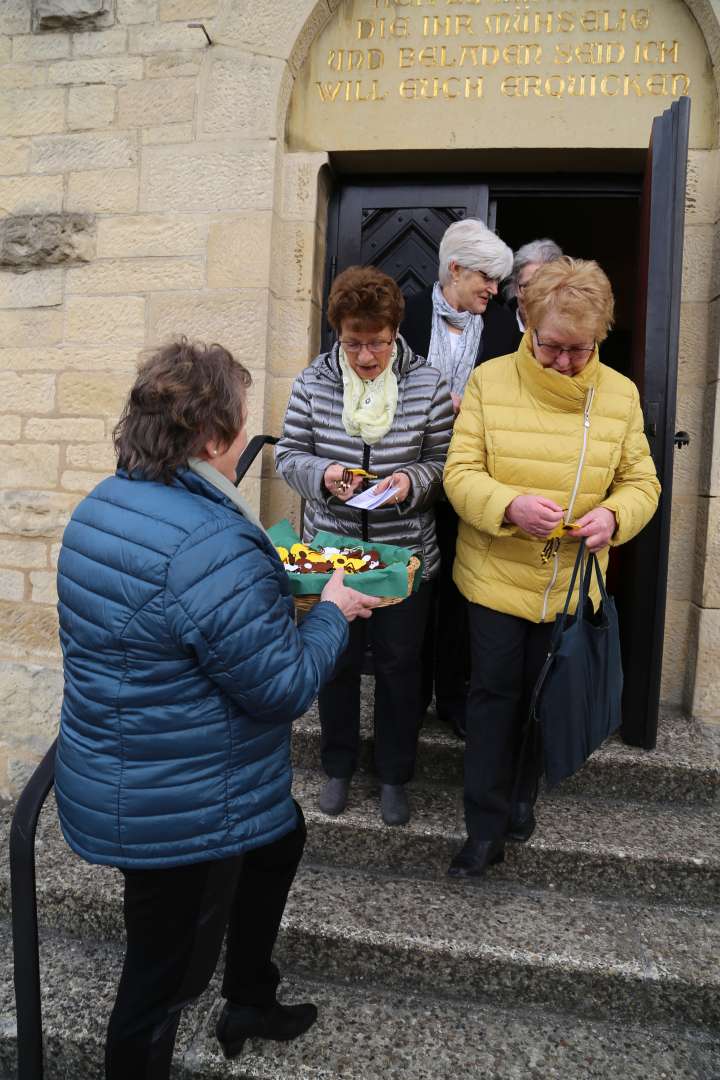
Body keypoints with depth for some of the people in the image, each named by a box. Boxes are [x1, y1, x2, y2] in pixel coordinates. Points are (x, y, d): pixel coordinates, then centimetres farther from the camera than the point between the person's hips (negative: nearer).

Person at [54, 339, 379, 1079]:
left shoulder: (102, 506, 0)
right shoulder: (213, 545, -31)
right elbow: (285, 687, -24)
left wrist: (276, 584, 11)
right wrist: (332, 612, -7)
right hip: (181, 809, -10)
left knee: (281, 836, 30)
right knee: (167, 972, 13)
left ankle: (250, 1001, 49)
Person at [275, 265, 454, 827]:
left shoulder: (427, 383, -6)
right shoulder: (313, 382, -3)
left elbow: (442, 461, -1)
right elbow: (289, 455, 1)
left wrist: (411, 482, -21)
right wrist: (323, 475, -19)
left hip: (406, 555, -1)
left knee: (399, 663, 12)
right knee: (338, 659, 15)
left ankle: (395, 776, 34)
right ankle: (339, 766, 38)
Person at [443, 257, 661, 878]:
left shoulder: (620, 394, -1)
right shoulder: (490, 382, -7)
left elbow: (642, 482, 3)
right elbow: (461, 473, -9)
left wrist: (613, 515, -20)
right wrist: (509, 505, -29)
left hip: (573, 584, 2)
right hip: (496, 576, -2)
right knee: (495, 696, 7)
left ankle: (522, 796, 43)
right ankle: (486, 829, 22)